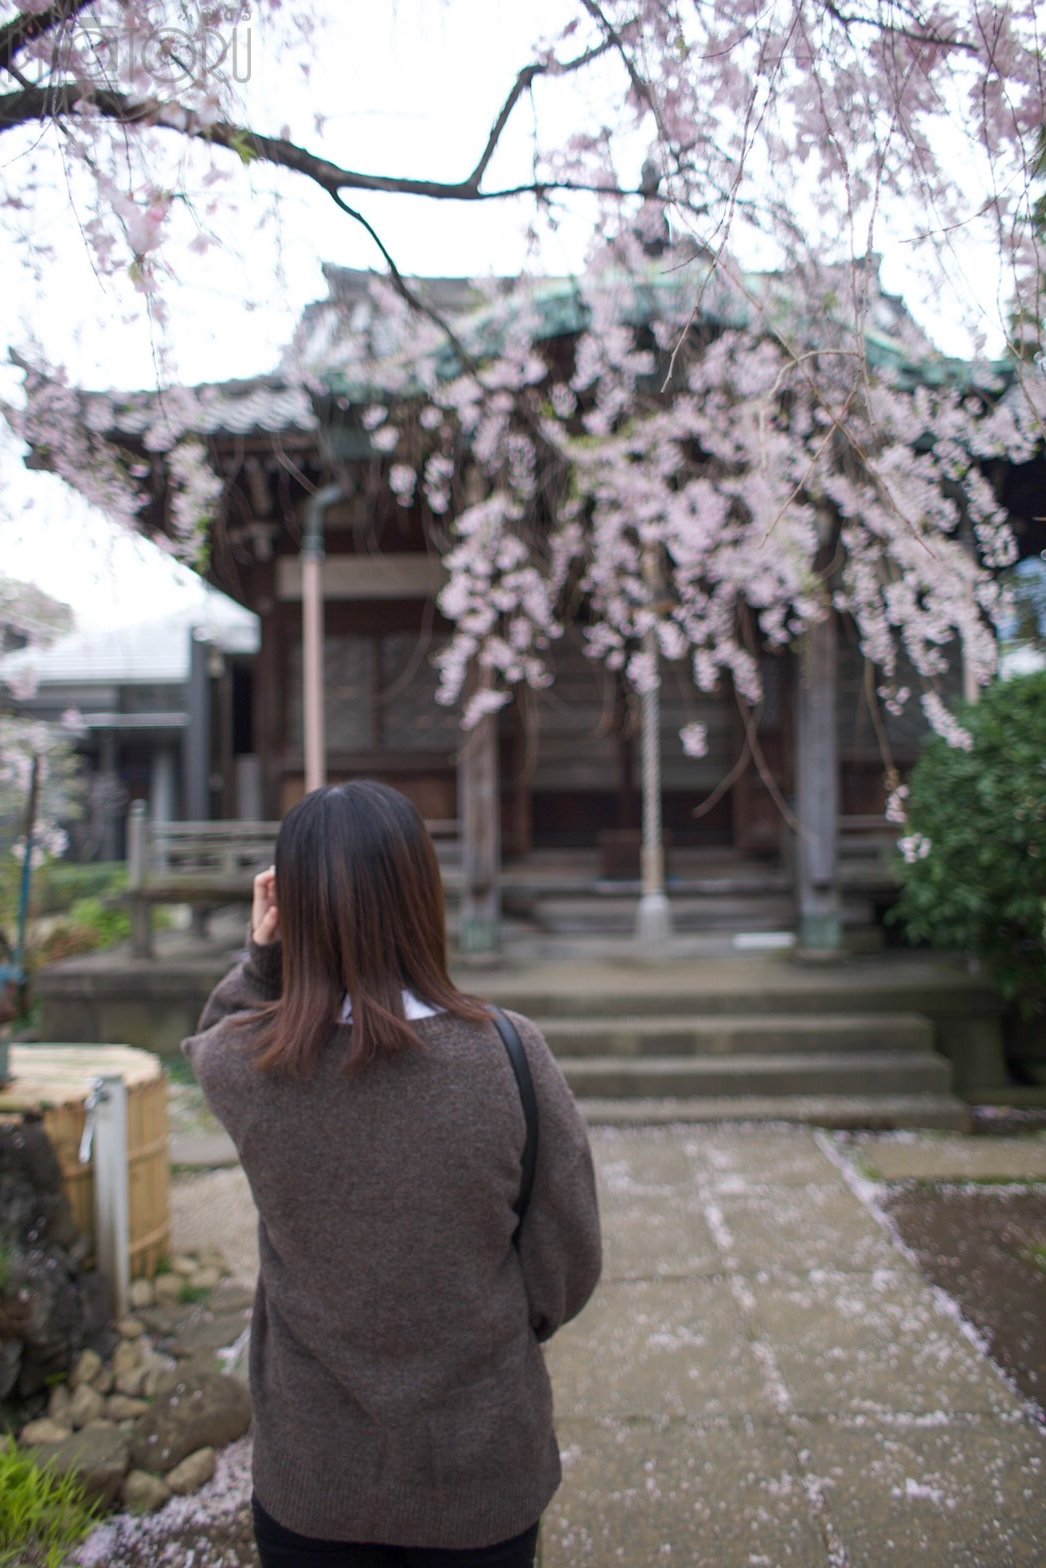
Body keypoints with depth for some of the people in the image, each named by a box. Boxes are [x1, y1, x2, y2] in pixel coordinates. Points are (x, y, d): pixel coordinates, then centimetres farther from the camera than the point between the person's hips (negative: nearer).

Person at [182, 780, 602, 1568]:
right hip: (483, 1477, 0)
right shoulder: (511, 1055, -22)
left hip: (310, 1480, 1)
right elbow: (566, 1269, -10)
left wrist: (261, 956, -9)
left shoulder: (239, 1067, -21)